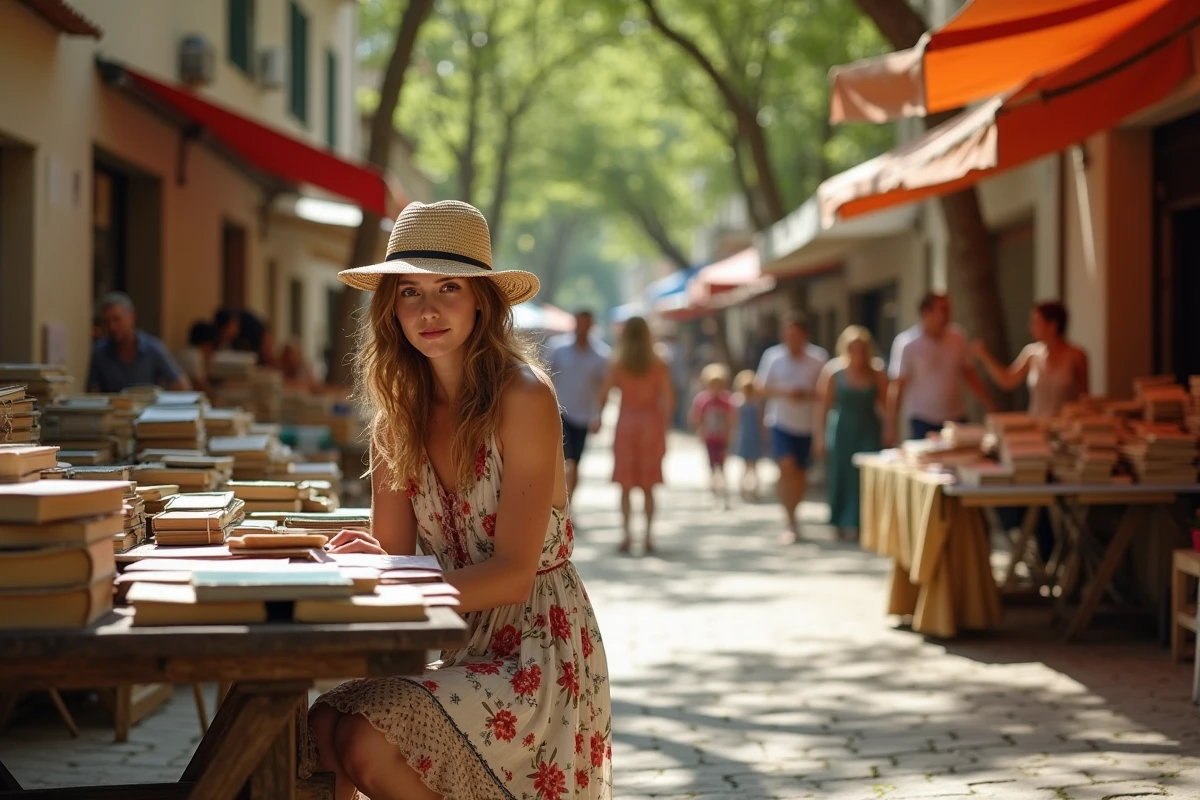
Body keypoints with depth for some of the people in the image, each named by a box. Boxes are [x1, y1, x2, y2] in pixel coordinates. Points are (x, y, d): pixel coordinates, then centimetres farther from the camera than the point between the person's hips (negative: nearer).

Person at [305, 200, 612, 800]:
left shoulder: (523, 398, -14)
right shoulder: (400, 408, 6)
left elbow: (513, 573, -17)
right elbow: (394, 549, 4)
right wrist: (364, 560, -20)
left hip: (534, 649, -5)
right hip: (458, 643, 6)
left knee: (367, 742, -24)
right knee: (321, 726, -19)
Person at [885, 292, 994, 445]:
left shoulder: (957, 337, 4)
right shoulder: (907, 343, -9)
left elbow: (969, 374, 13)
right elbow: (897, 387, -9)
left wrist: (991, 407, 12)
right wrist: (891, 426, -11)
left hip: (957, 419, 4)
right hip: (924, 423, -4)